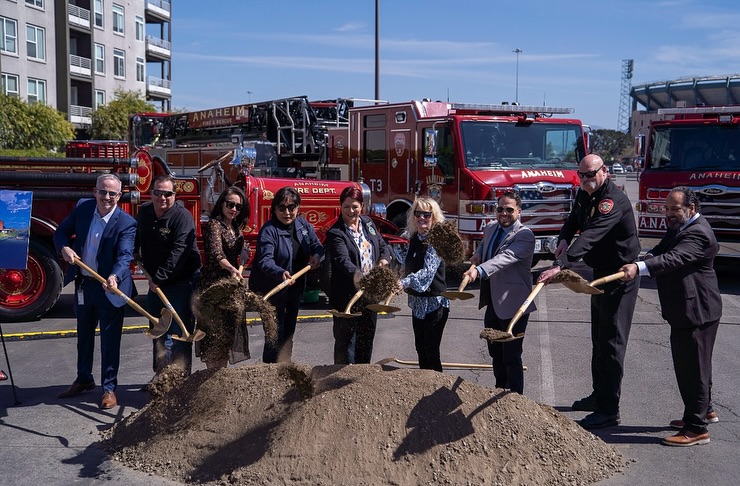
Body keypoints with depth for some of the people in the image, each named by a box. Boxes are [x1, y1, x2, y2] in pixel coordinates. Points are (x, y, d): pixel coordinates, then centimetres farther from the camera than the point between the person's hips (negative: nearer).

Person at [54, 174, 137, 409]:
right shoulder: (82, 207, -3)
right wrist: (64, 248, -16)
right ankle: (84, 380, 38)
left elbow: (125, 255, -29)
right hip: (83, 284, 6)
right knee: (84, 335, 20)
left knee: (110, 339, 1)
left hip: (109, 287, -5)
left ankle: (109, 388, 13)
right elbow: (61, 231, 6)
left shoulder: (126, 223, -18)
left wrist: (114, 277, -48)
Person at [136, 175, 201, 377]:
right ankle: (160, 375, 28)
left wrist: (159, 278, -25)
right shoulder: (144, 212, 5)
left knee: (179, 332, -8)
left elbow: (179, 252, -25)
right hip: (156, 281, 8)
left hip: (181, 280, -7)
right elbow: (137, 239, 26)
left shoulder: (182, 216, -18)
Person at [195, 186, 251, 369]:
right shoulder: (214, 224, -14)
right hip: (213, 285, -8)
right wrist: (232, 269, -45)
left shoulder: (235, 228, 12)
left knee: (227, 333, 12)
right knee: (214, 333, -6)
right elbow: (215, 253, -31)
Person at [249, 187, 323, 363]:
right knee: (276, 335, -5)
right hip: (272, 290, -7)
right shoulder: (268, 230, -21)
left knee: (288, 333, 20)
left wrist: (317, 254, -11)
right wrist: (281, 273, -51)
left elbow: (316, 244, 12)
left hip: (295, 288, 7)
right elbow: (265, 260, -32)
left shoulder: (303, 224, 0)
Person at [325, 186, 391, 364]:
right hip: (347, 295, -7)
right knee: (346, 339, 1)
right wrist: (360, 277, -46)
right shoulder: (335, 233, -15)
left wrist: (384, 258, -4)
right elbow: (343, 261, -29)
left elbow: (383, 245, 19)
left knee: (367, 338, 18)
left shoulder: (368, 224, 7)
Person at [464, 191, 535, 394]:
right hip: (493, 303, 8)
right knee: (495, 352, 20)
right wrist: (477, 255, 6)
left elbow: (506, 257, -32)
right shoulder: (490, 229, 9)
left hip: (513, 304, -8)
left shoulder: (524, 235, -16)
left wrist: (479, 270, -46)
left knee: (511, 356, -4)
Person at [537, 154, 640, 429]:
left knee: (612, 342, -7)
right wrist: (563, 239, -7)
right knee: (598, 339, 19)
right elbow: (573, 220, 17)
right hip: (601, 273, 10)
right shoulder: (585, 195, 5)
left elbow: (590, 236, -38)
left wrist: (560, 265, -48)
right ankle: (599, 395, 34)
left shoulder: (614, 200, -25)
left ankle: (609, 410, -1)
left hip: (620, 276, -10)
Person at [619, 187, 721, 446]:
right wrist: (645, 259, -15)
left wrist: (639, 268, -48)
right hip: (686, 311, 11)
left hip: (696, 312, -11)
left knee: (692, 368, -5)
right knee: (693, 365, 24)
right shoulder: (679, 228, 15)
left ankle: (696, 429, 3)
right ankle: (705, 410, 41)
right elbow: (661, 251, 8)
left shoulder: (698, 234, -20)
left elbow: (673, 259, -35)